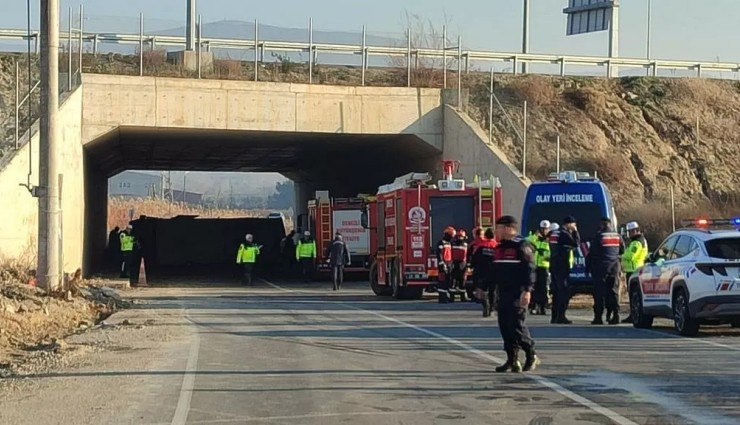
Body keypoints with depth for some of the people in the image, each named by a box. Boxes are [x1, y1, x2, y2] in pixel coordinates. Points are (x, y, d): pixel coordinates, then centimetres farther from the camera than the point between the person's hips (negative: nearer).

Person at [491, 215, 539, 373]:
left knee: (516, 325, -12)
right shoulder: (500, 247, 18)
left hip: (517, 294, -8)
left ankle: (531, 356, 4)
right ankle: (512, 360, 8)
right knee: (504, 326, 4)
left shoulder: (522, 245, -9)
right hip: (503, 293, 8)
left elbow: (530, 269, -15)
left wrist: (527, 290, -22)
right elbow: (494, 270, 24)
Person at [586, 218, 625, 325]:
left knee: (599, 292, -2)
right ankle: (615, 315, 2)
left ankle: (598, 317, -4)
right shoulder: (617, 236, 6)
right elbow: (622, 250, 17)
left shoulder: (599, 236, -10)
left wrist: (587, 267, -1)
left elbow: (591, 253, -9)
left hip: (600, 267, -4)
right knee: (613, 291, 8)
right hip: (614, 266, 4)